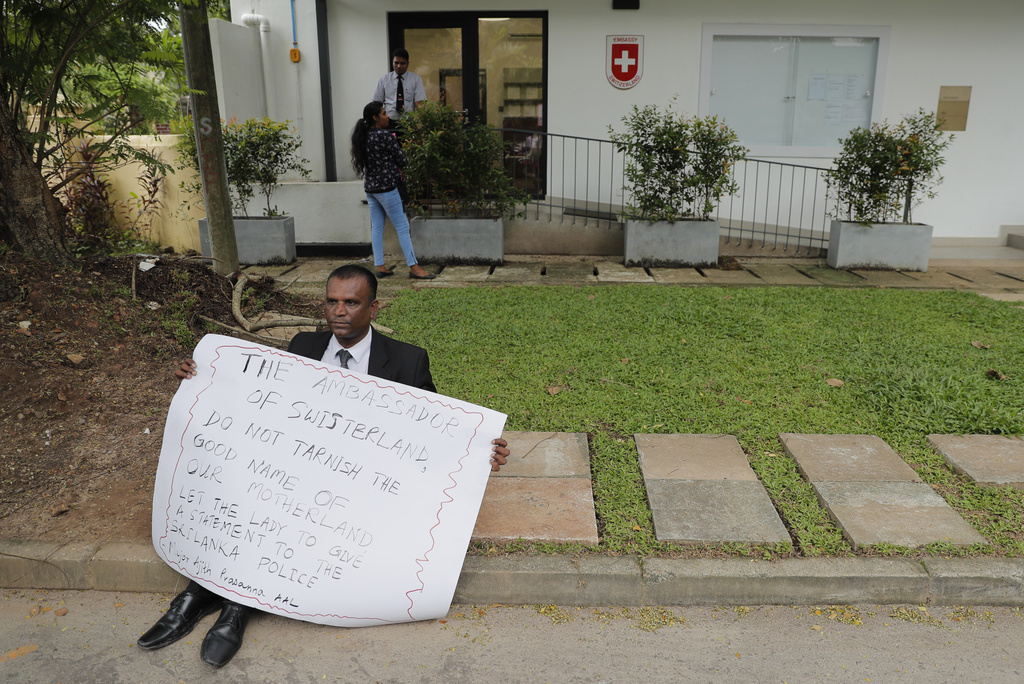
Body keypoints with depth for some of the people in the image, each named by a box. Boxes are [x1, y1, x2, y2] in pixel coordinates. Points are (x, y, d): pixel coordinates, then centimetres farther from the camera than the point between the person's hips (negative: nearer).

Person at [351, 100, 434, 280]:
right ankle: (414, 267, -1)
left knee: (376, 228, 11)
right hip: (386, 188, -8)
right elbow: (402, 160, -11)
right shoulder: (385, 135, -16)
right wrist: (397, 166, 11)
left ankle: (380, 267, 14)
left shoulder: (363, 136, 7)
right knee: (402, 227, -3)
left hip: (370, 188, 8)